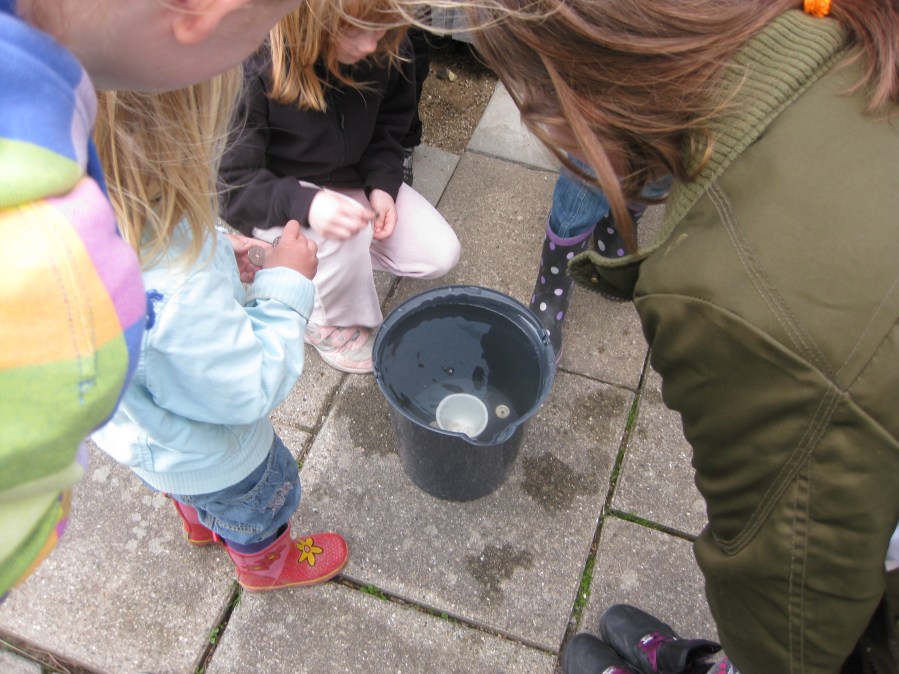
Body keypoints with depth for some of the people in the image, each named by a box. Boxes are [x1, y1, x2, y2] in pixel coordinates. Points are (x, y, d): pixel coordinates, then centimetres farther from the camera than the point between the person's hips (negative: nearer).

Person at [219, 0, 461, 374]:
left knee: (440, 256, -6)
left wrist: (382, 184, -15)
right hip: (278, 195, -5)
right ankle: (328, 321, -4)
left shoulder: (384, 51, -17)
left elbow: (388, 126, 2)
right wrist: (303, 203, -44)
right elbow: (233, 182, -27)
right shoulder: (256, 68, -31)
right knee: (348, 234, -36)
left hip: (349, 180, 5)